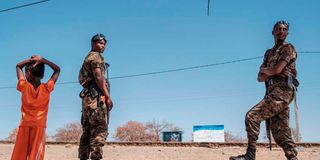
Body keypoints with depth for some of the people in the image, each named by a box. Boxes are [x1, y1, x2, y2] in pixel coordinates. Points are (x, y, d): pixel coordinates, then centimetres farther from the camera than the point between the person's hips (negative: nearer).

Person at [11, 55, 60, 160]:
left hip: (24, 125, 1)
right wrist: (41, 60, 3)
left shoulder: (24, 86, -1)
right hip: (39, 126, -1)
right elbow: (57, 70, 10)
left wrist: (31, 59, 7)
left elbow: (18, 66, 15)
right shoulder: (46, 88, -3)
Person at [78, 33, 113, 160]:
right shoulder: (96, 56, -2)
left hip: (87, 97, 10)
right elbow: (98, 77, -16)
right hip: (96, 96, -10)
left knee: (87, 131, 8)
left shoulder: (88, 58, 27)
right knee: (100, 130, -14)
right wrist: (108, 97, -16)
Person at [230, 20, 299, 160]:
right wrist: (272, 73, -3)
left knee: (252, 116, -17)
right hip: (273, 91, 8)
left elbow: (277, 69, -12)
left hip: (282, 90, -8)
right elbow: (260, 78, 17)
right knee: (280, 133, 2)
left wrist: (264, 69, 9)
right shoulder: (269, 53, 25)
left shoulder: (288, 48, 3)